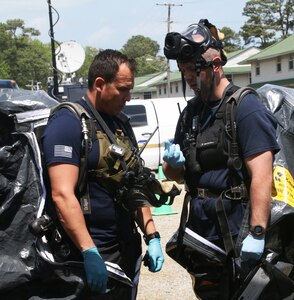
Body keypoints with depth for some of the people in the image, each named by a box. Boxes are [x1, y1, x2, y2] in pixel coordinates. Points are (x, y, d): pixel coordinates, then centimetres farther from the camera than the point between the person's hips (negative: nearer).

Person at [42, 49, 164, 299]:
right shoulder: (68, 122, -14)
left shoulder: (122, 123, 12)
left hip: (129, 249, 8)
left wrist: (151, 236, 10)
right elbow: (62, 195, -23)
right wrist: (89, 253, -27)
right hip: (94, 255, -8)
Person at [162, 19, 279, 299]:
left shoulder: (246, 107, -11)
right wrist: (173, 163, -4)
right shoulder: (190, 111, 11)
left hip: (235, 230, -7)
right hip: (199, 227, 7)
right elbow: (175, 175, 19)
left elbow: (262, 176, -19)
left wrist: (256, 233, -25)